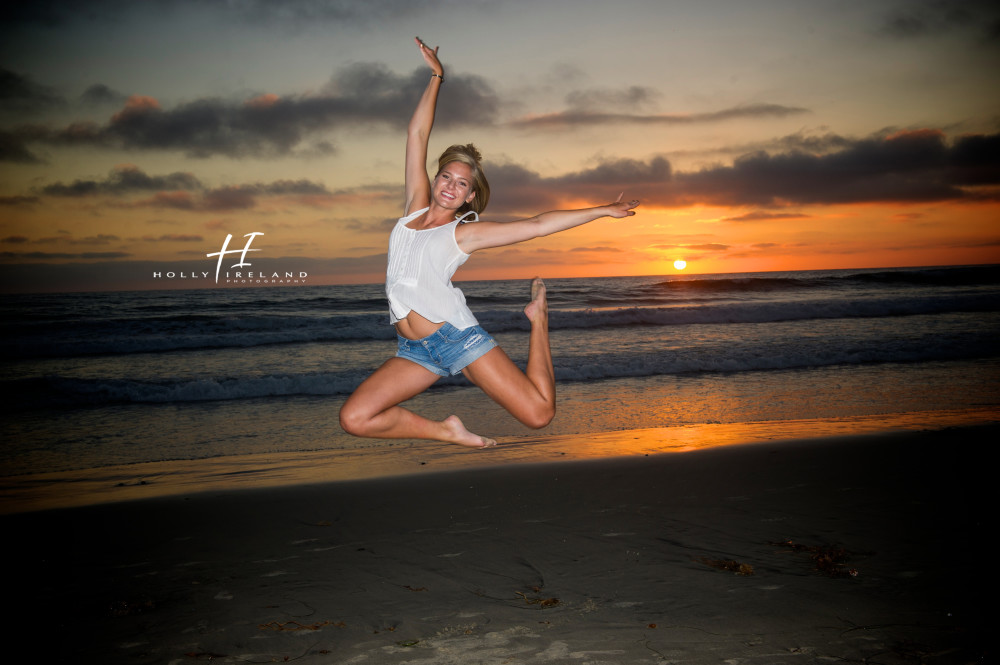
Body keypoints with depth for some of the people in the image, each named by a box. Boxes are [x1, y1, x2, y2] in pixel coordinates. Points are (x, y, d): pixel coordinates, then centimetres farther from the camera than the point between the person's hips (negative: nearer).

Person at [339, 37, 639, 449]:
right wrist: (435, 77, 18)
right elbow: (417, 133, 16)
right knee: (354, 419, -16)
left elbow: (539, 225, 5)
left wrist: (603, 211, 4)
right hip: (415, 350, 3)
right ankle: (447, 432, 1)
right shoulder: (415, 207, 14)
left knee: (538, 414, -11)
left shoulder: (464, 232, 5)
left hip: (457, 335, -3)